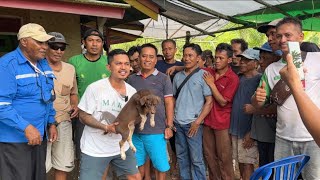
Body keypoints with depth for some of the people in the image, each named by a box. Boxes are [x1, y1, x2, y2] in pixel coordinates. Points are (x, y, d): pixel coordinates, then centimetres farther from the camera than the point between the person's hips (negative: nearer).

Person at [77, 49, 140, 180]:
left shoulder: (132, 91, 0)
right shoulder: (95, 88, -16)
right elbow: (83, 116, -13)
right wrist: (106, 127, -25)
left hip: (121, 147, 5)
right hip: (94, 149, -5)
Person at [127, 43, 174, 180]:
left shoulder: (163, 78, -2)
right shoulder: (132, 79, 7)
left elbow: (169, 103, -3)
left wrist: (169, 126, -7)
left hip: (156, 131, -3)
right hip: (135, 130, 3)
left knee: (160, 166, 7)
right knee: (138, 164, 16)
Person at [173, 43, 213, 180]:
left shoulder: (203, 75, -5)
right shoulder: (178, 76, 10)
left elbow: (209, 101, -8)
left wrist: (197, 122, -13)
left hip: (193, 124, -5)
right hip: (178, 123, 5)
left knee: (196, 159, 0)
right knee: (181, 157, 14)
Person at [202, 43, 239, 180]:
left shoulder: (233, 79, -12)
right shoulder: (208, 72, 3)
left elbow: (223, 102, -15)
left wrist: (211, 84, -15)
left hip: (222, 123, -5)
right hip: (207, 120, 6)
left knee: (224, 157, 3)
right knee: (209, 155, 15)